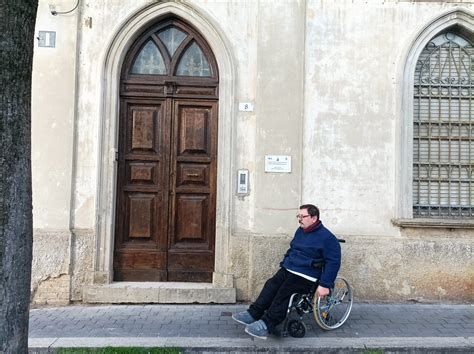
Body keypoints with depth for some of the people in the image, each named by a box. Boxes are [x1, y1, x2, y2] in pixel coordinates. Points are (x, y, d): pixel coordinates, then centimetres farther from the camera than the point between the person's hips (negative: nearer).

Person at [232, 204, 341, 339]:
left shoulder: (327, 238, -10)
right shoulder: (300, 231, 16)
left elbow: (333, 262, -12)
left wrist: (325, 285, -19)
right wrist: (283, 264, 20)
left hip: (306, 276, -7)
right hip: (288, 269, 7)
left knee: (284, 292, -26)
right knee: (271, 285, -16)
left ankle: (267, 325, -26)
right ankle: (253, 314, -17)